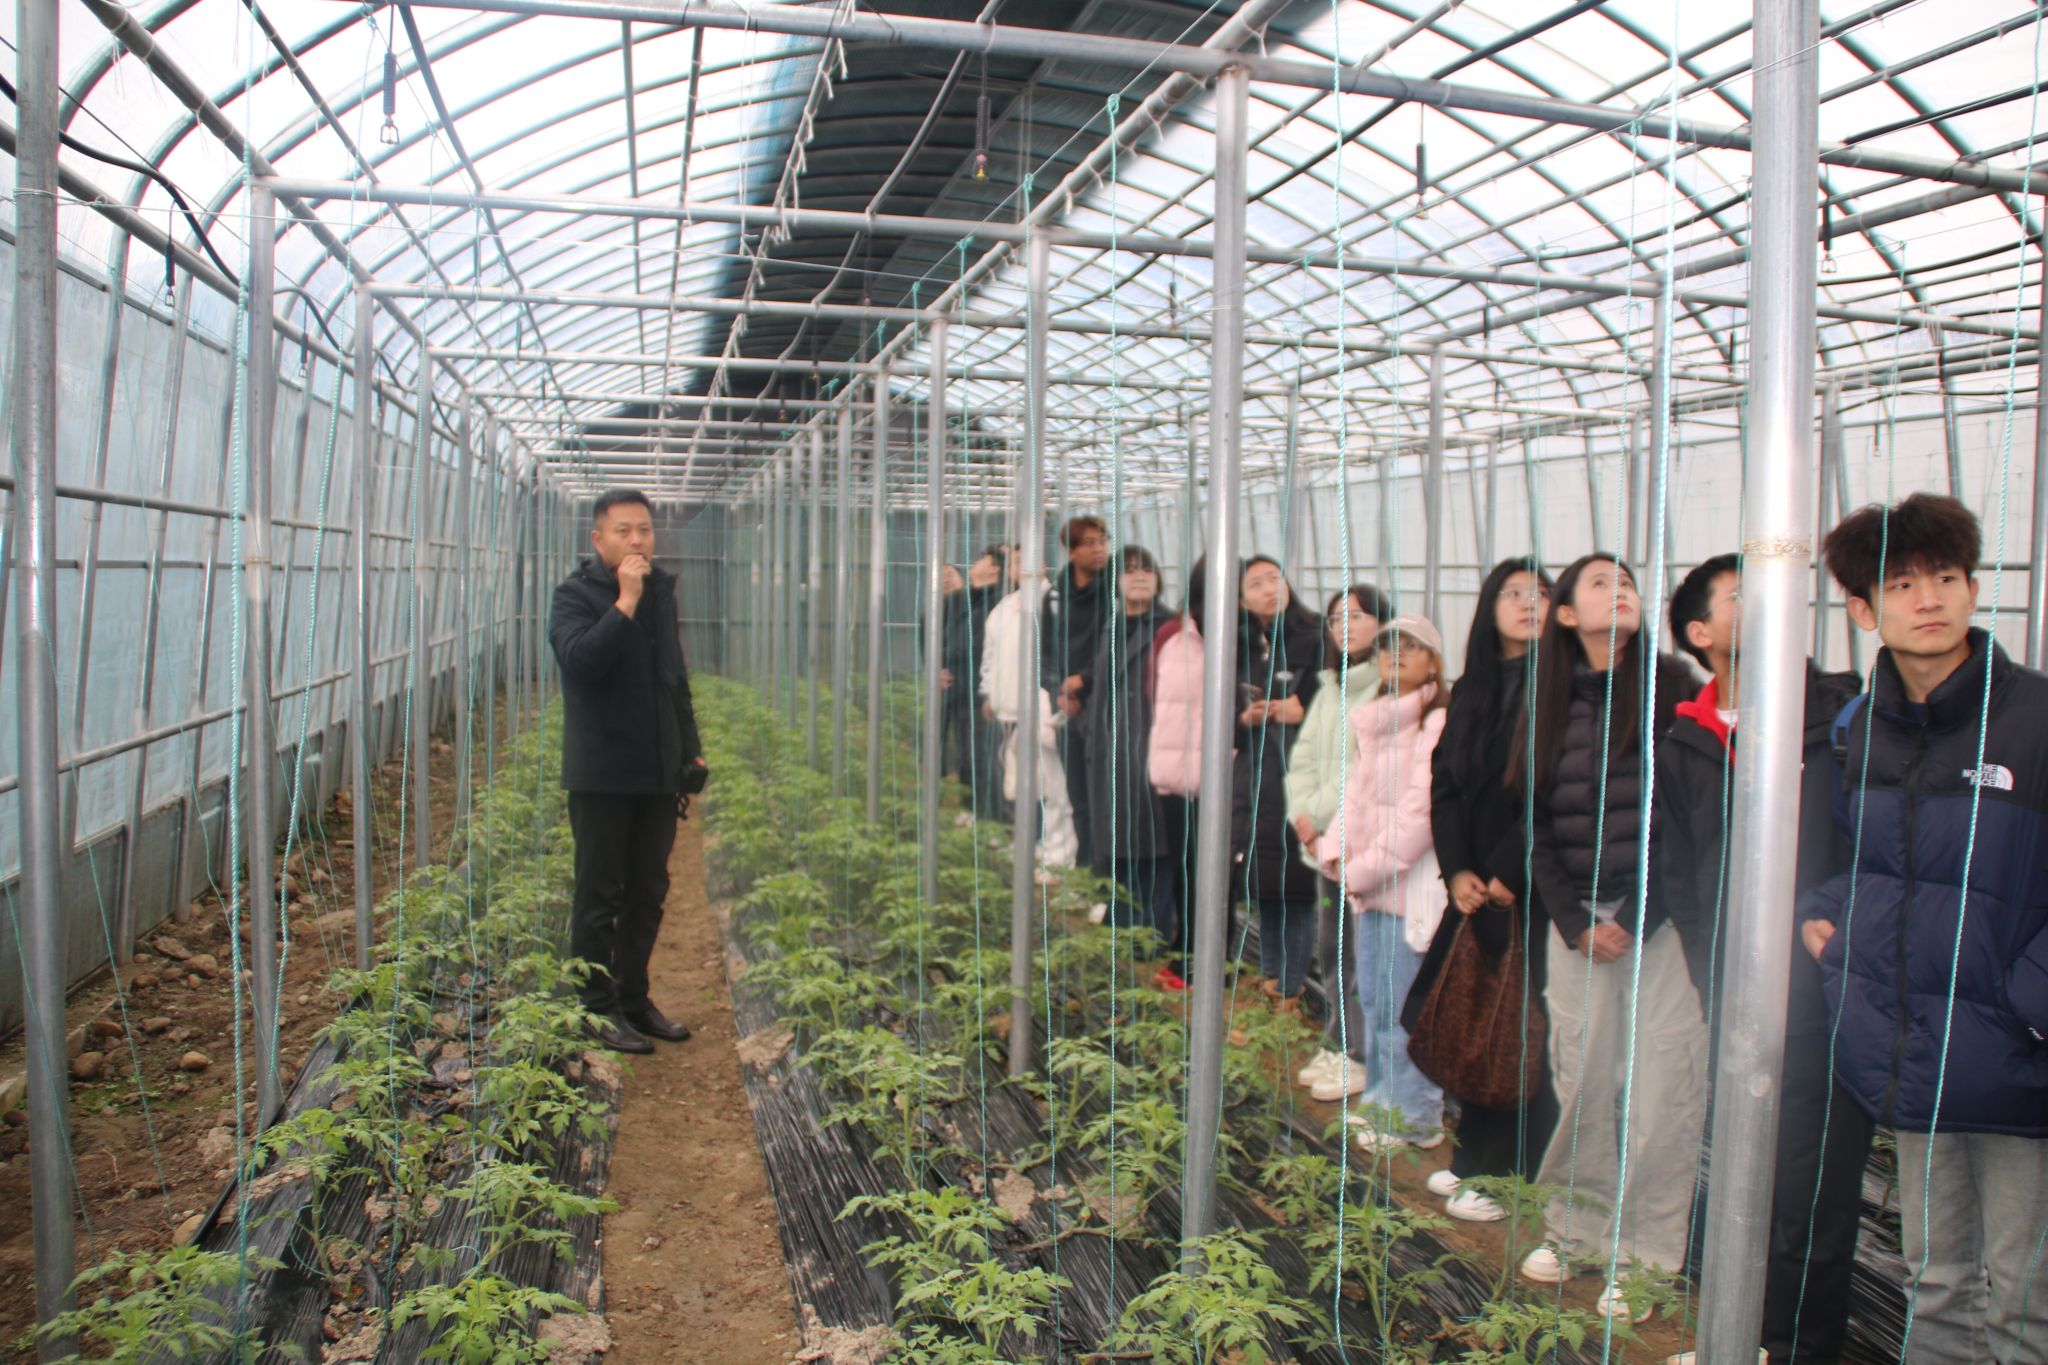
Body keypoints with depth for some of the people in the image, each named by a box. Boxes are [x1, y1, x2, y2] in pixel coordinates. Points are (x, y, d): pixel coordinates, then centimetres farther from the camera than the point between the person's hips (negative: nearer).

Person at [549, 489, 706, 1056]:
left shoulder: (662, 591, 12)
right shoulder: (576, 594, -8)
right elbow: (581, 659, -27)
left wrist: (690, 750, 16)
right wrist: (626, 602, -26)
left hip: (657, 774, 6)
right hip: (602, 774, -6)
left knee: (647, 896, 13)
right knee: (599, 898, 3)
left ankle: (634, 1000, 25)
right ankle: (598, 1009, 14)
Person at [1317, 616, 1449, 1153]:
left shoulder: (1440, 725, -12)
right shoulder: (1374, 722, 14)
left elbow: (1420, 812, -17)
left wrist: (1365, 870, -14)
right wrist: (1336, 852, -1)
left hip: (1414, 883, -8)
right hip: (1367, 886, 8)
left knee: (1402, 1008, -2)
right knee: (1372, 1001, 15)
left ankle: (1413, 1114, 12)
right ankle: (1382, 1098, 28)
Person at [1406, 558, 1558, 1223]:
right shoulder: (1472, 689, 12)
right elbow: (1444, 785, 9)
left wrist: (1510, 873, -14)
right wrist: (1457, 868, -3)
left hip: (1531, 886, -5)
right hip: (1476, 884, 5)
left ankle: (1513, 1175, 10)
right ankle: (1474, 1155, 22)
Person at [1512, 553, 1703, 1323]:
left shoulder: (1669, 688, -2)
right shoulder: (1553, 703, 8)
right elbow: (1539, 826, 8)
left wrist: (1632, 919, -9)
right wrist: (1573, 921, -2)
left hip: (1659, 915, -2)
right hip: (1580, 918, 3)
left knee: (1662, 1090, 0)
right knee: (1581, 1082, 7)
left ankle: (1644, 1255, 14)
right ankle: (1574, 1228, 24)